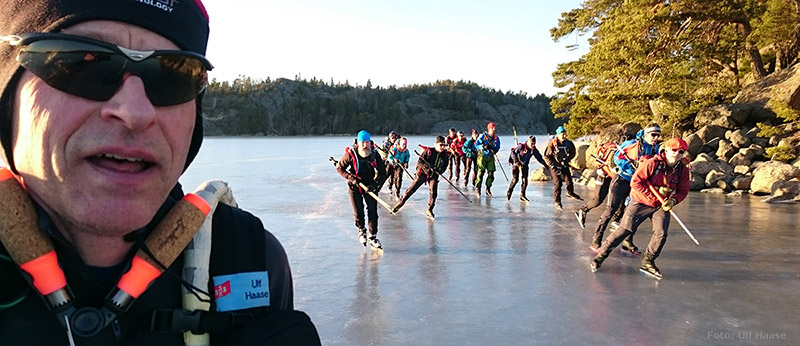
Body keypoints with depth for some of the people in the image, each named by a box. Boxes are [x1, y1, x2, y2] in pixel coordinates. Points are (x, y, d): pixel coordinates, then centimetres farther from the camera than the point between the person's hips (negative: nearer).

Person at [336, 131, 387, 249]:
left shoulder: (375, 155, -11)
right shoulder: (350, 154, -15)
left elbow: (382, 173, -7)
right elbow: (339, 168, -6)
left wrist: (374, 185, -21)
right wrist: (351, 178, -18)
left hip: (370, 186, 1)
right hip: (354, 187, -1)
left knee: (372, 212, -5)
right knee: (358, 213, -1)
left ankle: (372, 237, 10)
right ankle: (361, 231, 29)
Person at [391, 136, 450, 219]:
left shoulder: (446, 155, -4)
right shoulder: (428, 151, -13)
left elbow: (444, 167, 3)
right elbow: (419, 162, -13)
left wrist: (439, 170, -18)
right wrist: (427, 167, -27)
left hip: (434, 175, 3)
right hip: (422, 173, -3)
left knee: (434, 192, -9)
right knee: (412, 189, -2)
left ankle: (429, 210, 9)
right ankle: (400, 203, 11)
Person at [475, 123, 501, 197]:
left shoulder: (496, 138, 8)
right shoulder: (483, 136, -4)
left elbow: (497, 148, 4)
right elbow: (476, 144, -6)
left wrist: (494, 149, -19)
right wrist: (483, 146, -23)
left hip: (491, 157, 4)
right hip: (482, 156, -4)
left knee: (491, 173, -1)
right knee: (481, 173, -8)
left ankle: (488, 189, 14)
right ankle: (477, 189, 3)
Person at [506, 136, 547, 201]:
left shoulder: (534, 149, -5)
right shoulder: (521, 146, -20)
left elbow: (539, 157, 3)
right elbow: (513, 153, -16)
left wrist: (545, 164, -6)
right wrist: (516, 161, -24)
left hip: (524, 165, 5)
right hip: (516, 164, -5)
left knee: (525, 180, -2)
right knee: (515, 179, -13)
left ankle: (522, 195, 8)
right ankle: (509, 193, 4)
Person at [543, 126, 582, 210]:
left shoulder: (569, 143, -4)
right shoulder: (552, 143, -14)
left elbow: (572, 154, 9)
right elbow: (546, 156, -10)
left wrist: (567, 159, -8)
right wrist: (552, 165, -15)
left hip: (564, 165, 4)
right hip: (555, 166, -3)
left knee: (569, 180, -1)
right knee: (557, 183, -8)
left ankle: (570, 193, 31)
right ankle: (557, 202, 4)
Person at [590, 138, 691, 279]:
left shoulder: (683, 170, -4)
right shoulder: (653, 163, -20)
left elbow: (683, 190, 7)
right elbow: (636, 181, -19)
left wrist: (673, 200, -14)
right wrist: (652, 197, -19)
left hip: (662, 206, 4)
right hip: (641, 202, -4)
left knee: (661, 233, -11)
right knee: (625, 229, -8)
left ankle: (647, 262, 8)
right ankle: (601, 254, 3)